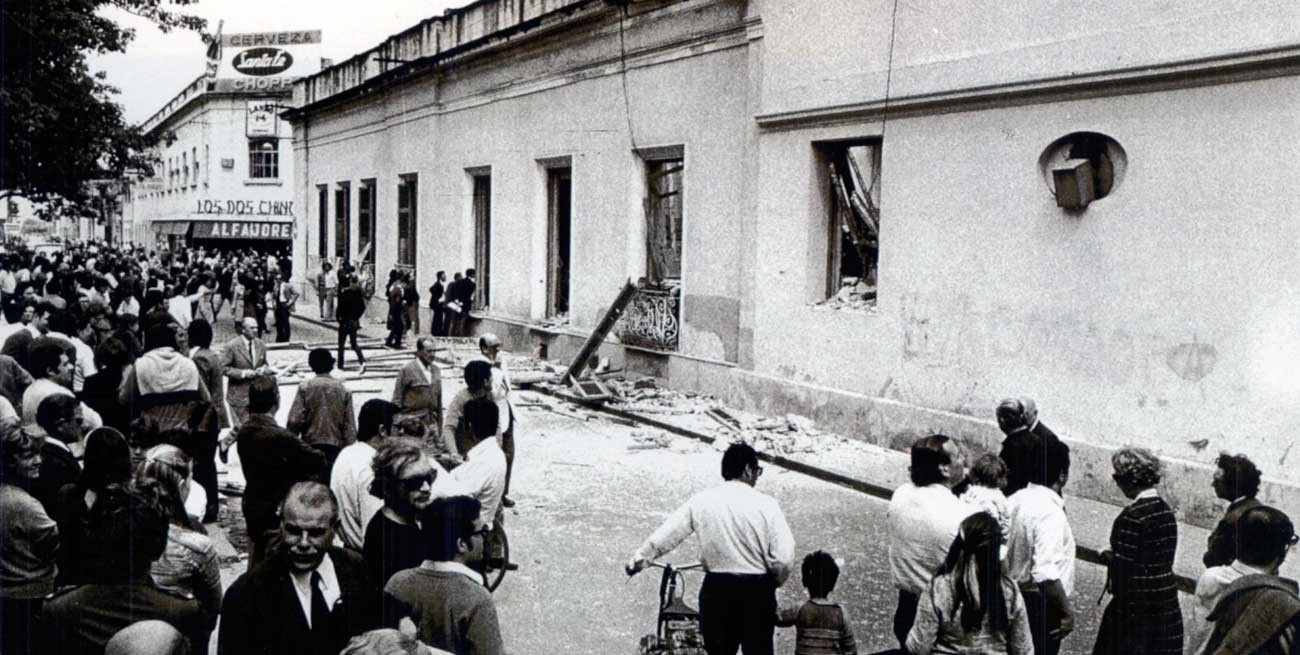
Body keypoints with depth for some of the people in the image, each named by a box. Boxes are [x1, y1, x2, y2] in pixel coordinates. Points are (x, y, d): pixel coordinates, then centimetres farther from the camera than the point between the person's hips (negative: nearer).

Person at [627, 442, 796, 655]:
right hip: (756, 590, -2)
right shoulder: (765, 504, -10)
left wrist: (638, 559, 18)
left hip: (716, 588, 3)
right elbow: (784, 557, -13)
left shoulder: (701, 501, -2)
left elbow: (665, 535, 4)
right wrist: (776, 581, 8)